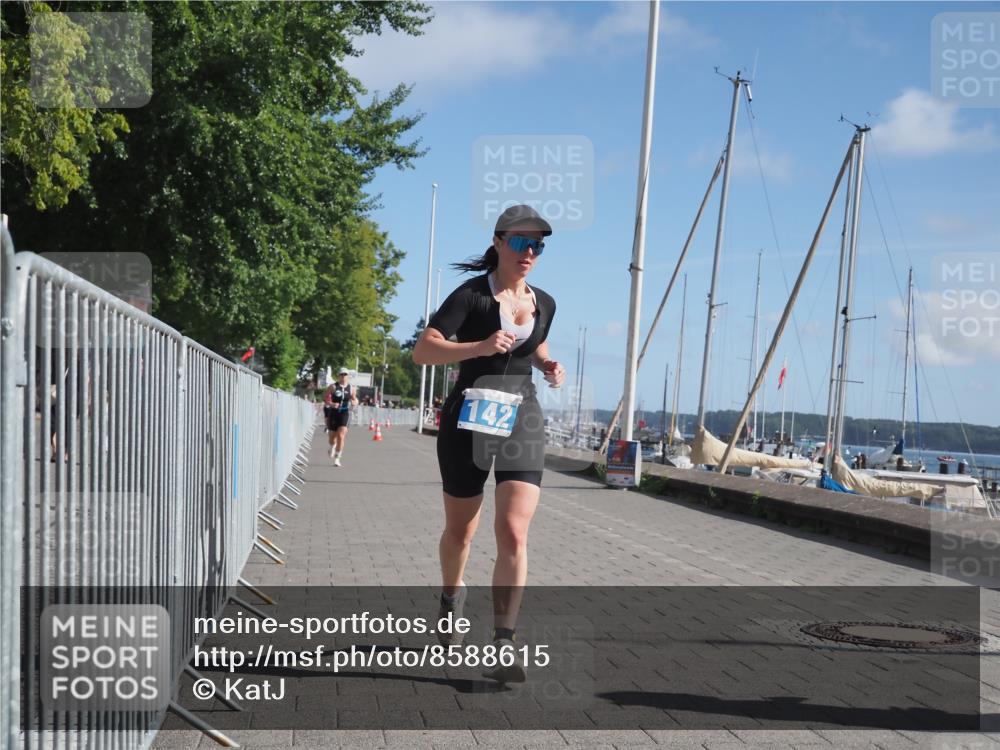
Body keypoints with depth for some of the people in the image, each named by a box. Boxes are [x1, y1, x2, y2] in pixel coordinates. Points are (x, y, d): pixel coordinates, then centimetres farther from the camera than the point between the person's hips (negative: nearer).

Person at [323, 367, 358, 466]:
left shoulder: (351, 388, 4)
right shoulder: (333, 387, -3)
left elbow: (356, 401, 14)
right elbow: (324, 398, -3)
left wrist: (354, 401, -10)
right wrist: (331, 404, -21)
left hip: (345, 414, 0)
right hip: (333, 413, 0)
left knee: (341, 436, -15)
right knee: (332, 436, 12)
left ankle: (337, 458, -11)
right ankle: (332, 448, 48)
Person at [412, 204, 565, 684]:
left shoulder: (544, 304, 8)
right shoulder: (472, 295, -7)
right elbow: (423, 350, -16)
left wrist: (549, 367, 7)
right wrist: (479, 347, -29)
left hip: (522, 419, 3)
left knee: (514, 534, -13)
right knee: (460, 531, 13)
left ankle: (503, 644, -9)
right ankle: (451, 597, 44)